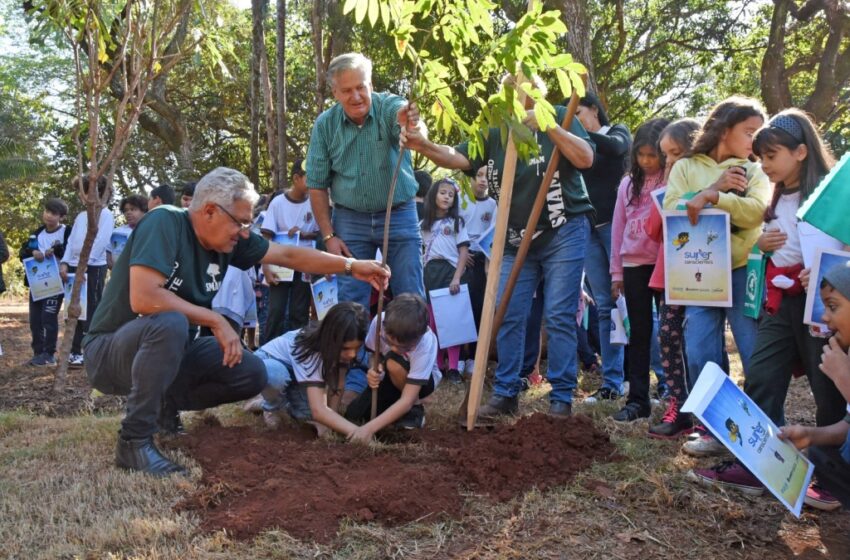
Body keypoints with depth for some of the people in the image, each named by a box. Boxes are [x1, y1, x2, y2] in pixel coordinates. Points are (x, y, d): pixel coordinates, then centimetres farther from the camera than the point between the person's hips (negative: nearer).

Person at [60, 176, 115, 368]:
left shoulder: (105, 214, -3)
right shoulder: (81, 216, 19)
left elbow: (100, 242, -14)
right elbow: (71, 241, 13)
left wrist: (84, 264, -21)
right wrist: (65, 263, -1)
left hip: (94, 267, -7)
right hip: (75, 267, 7)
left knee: (90, 311, -4)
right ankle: (77, 351, 11)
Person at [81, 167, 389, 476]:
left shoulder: (228, 240, -3)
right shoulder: (164, 223, -24)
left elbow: (289, 255, 6)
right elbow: (143, 297, -35)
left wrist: (351, 266, 1)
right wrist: (216, 320, -27)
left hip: (167, 353, 7)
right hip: (110, 352, -7)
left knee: (252, 373, -6)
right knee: (169, 323, -38)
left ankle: (164, 404, 12)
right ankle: (134, 440, -24)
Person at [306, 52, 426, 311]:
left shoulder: (389, 106, -12)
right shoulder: (325, 125, -5)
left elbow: (406, 118, -38)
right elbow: (317, 185, 1)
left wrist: (410, 123, -62)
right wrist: (328, 235, -3)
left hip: (399, 214, -1)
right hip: (350, 219, 2)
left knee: (411, 298, 3)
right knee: (351, 301, 4)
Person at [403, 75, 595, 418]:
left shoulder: (558, 118, -3)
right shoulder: (495, 132, 4)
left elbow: (585, 158, -14)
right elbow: (457, 158, -6)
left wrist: (547, 126, -22)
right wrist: (425, 146, -25)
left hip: (563, 233, -4)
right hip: (517, 239, 4)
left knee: (559, 316, -3)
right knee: (508, 316, 3)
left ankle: (562, 397, 4)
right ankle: (506, 393, 13)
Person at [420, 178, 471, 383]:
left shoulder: (457, 222, 4)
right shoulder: (424, 224, 12)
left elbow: (464, 251, -3)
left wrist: (457, 277, -14)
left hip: (451, 271, -3)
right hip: (430, 272, 3)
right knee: (432, 322, 5)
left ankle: (453, 367, -4)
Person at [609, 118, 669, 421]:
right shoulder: (628, 183, 10)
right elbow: (618, 227, 11)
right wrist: (616, 272, 9)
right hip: (634, 265, 4)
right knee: (639, 333, 7)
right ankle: (637, 399, 12)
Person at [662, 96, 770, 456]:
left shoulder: (754, 172, 11)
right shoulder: (686, 167, 11)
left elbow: (757, 211, -9)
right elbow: (671, 210, -4)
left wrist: (711, 197, -20)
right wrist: (714, 188, -12)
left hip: (744, 271, -1)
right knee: (701, 356, -1)